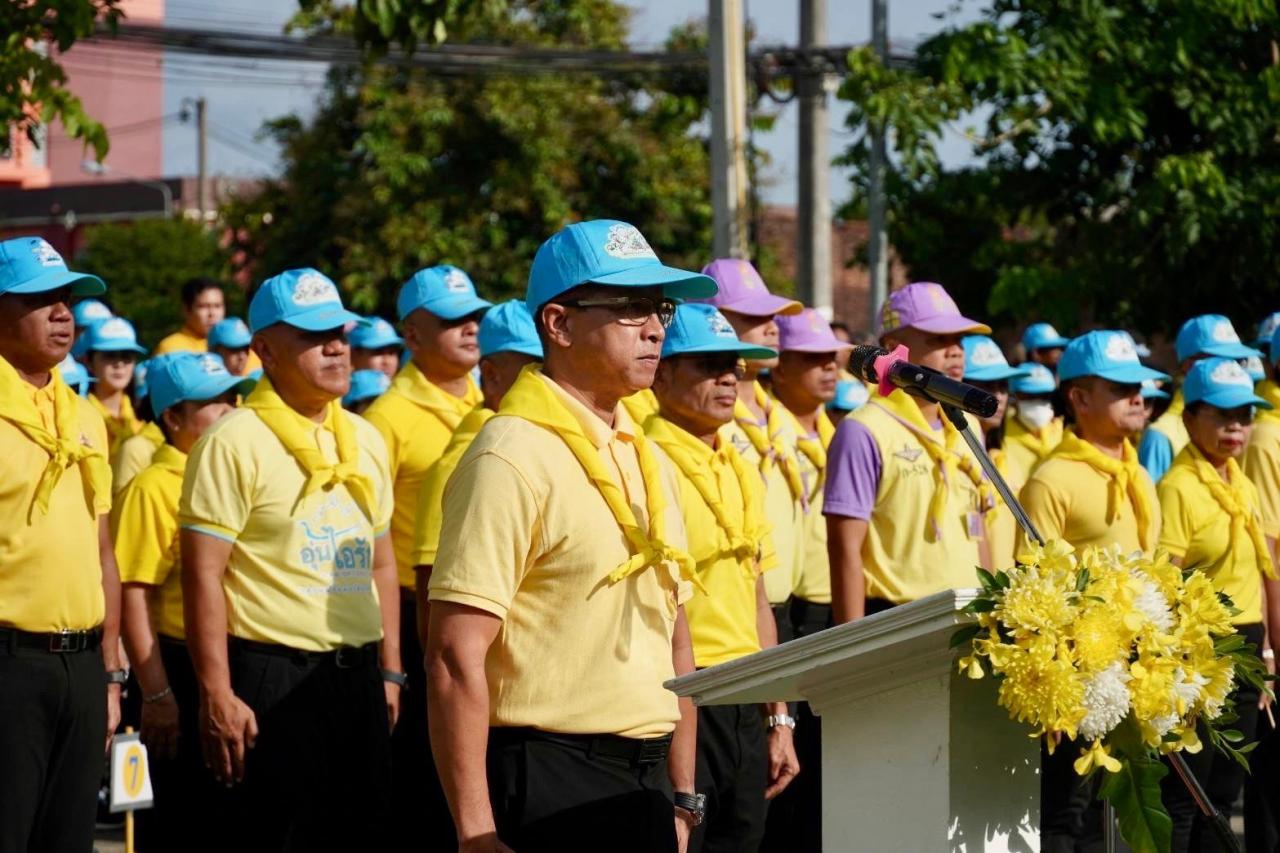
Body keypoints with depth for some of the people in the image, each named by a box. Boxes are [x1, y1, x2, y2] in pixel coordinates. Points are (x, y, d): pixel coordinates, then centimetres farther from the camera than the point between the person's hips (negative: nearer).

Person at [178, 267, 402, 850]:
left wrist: (389, 671, 16)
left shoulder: (365, 440, 13)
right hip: (272, 681, -6)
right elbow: (203, 573, -12)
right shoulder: (234, 442, -8)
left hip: (358, 676, 7)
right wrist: (216, 695, -17)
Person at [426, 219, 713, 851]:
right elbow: (454, 656, -17)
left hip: (643, 785, 8)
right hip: (549, 786, -8)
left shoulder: (646, 460, 13)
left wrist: (681, 799, 16)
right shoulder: (513, 458, -12)